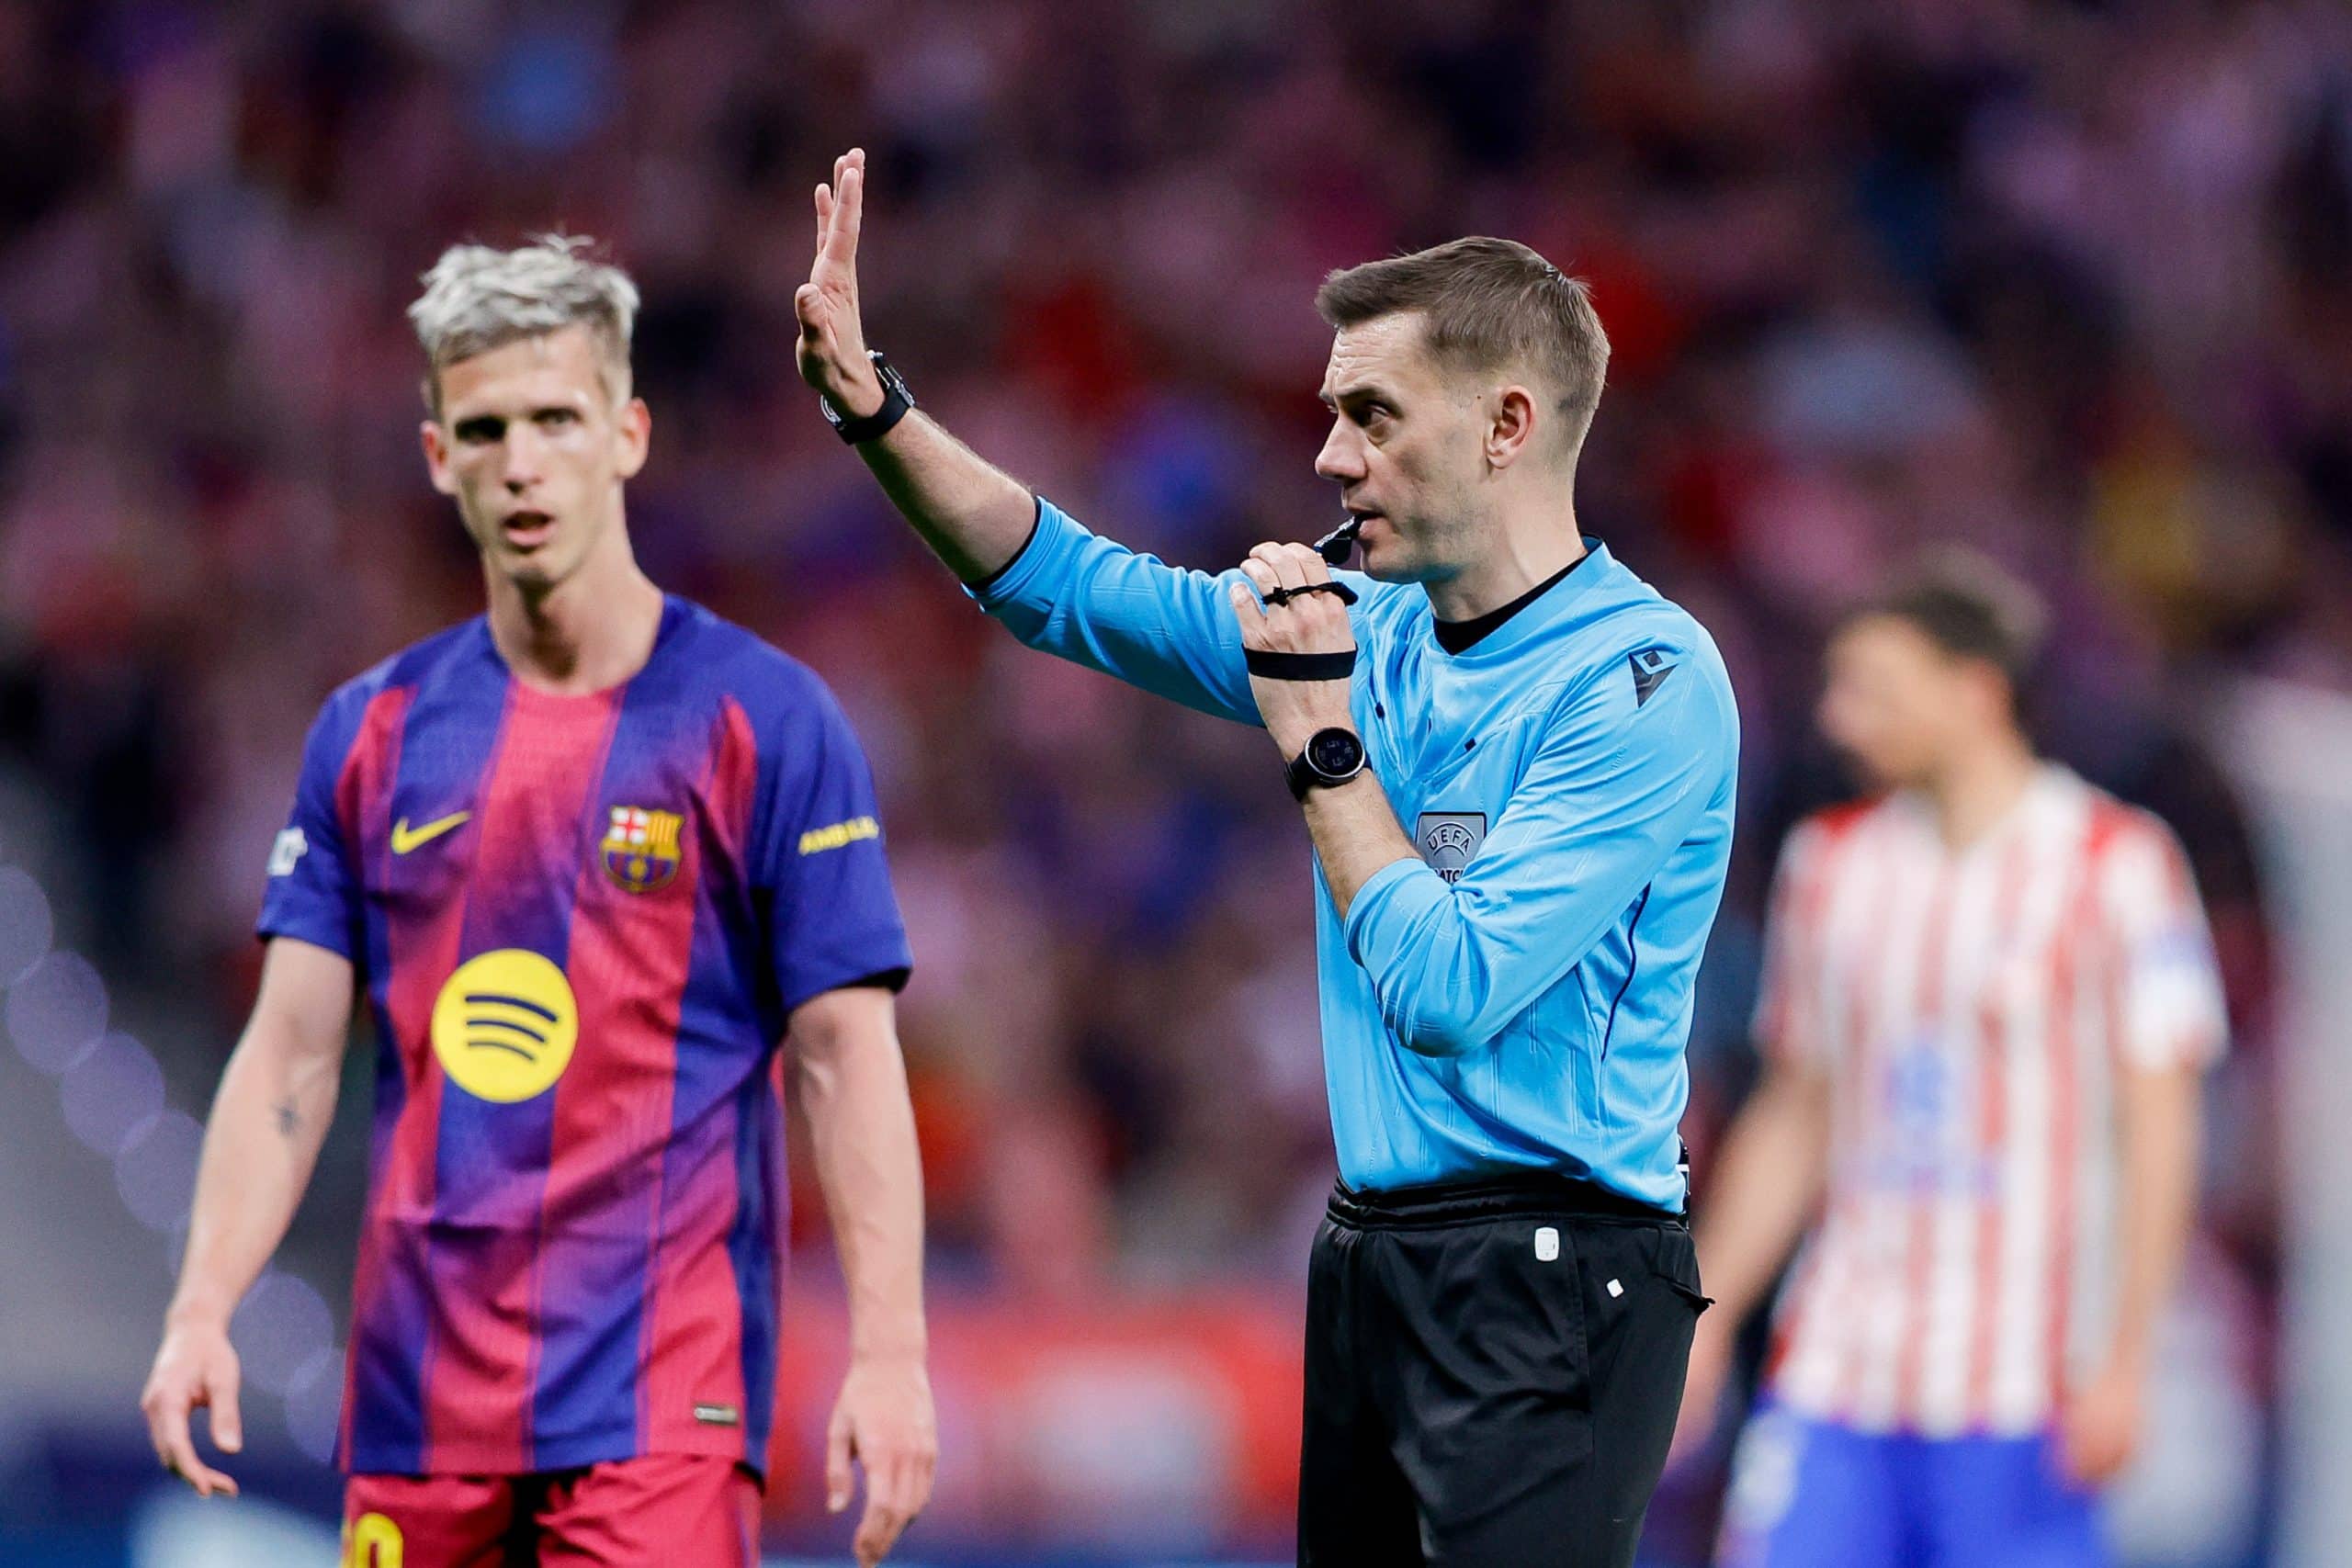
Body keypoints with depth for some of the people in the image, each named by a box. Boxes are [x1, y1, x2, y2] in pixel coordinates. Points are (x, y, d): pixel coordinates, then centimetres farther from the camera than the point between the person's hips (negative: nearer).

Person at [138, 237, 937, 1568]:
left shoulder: (763, 720, -1)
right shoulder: (376, 734, 10)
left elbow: (847, 1057, -4)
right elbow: (293, 1053, 9)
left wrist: (890, 1353, -13)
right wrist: (201, 1310, -3)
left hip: (658, 1396, -4)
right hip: (418, 1399, 4)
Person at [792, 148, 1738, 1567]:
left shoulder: (1643, 682, -14)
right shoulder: (1372, 625, 9)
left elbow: (1448, 992, -20)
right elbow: (1071, 586, 17)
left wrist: (1317, 735, -11)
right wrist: (872, 406, 7)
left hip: (1544, 1285, -8)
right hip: (1369, 1260, 8)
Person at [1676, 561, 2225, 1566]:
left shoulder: (2116, 868, -4)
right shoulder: (1832, 861, 11)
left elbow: (2158, 1131, -6)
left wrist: (2120, 1366, -12)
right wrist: (1704, 1324, 13)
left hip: (2016, 1388, -4)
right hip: (1832, 1371, 4)